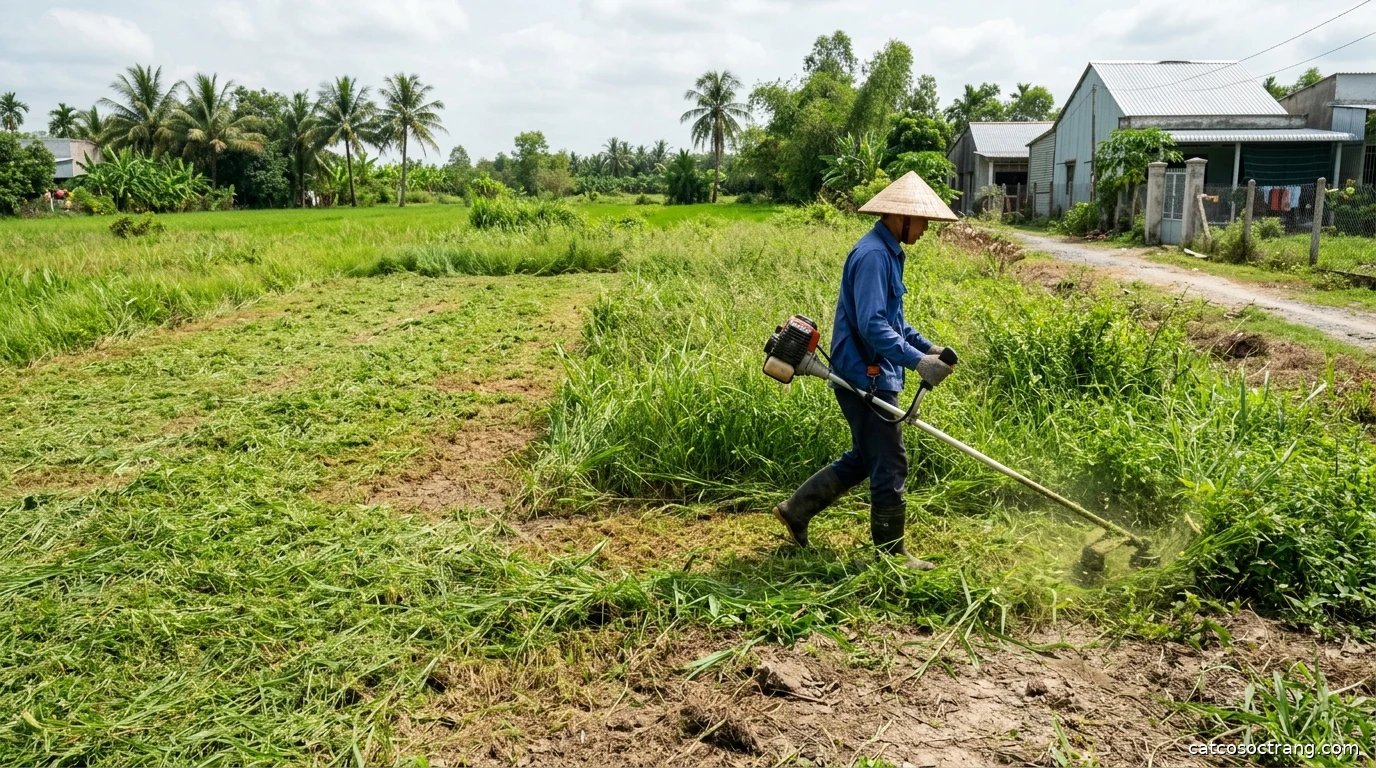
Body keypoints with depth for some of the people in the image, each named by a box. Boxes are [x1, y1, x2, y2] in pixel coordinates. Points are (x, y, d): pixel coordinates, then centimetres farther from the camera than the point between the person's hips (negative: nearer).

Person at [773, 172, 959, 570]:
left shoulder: (888, 253, 15)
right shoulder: (872, 255, -19)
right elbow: (872, 326, -27)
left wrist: (928, 347, 13)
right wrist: (918, 361, -29)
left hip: (870, 376, 11)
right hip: (866, 378, -11)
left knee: (864, 458, 19)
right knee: (890, 465, 0)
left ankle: (796, 510, 27)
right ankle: (891, 552, 13)